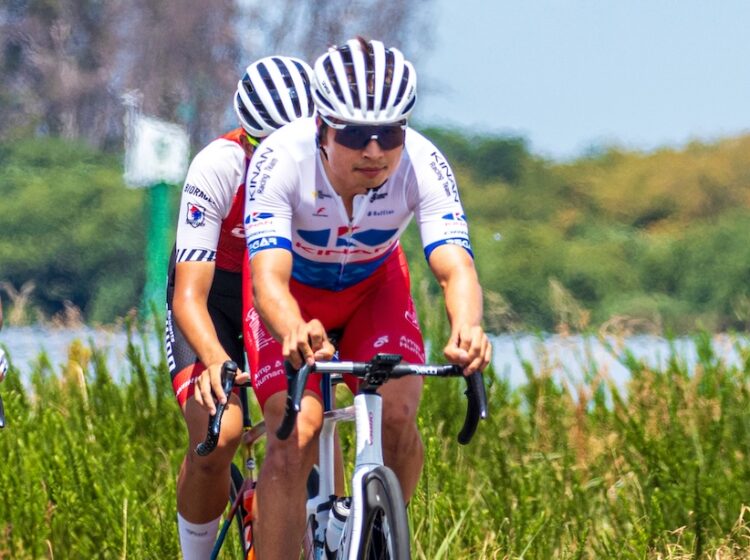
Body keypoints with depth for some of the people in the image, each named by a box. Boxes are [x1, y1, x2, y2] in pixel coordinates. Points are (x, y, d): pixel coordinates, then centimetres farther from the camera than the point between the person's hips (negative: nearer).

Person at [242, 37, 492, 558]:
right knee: (295, 437, -22)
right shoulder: (281, 159, -36)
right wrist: (294, 333, -68)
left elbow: (456, 266, -41)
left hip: (374, 288, 2)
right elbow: (269, 275, -45)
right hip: (292, 297, -2)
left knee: (397, 415, -21)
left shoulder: (423, 164, -31)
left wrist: (467, 329, -64)